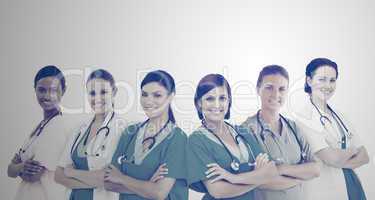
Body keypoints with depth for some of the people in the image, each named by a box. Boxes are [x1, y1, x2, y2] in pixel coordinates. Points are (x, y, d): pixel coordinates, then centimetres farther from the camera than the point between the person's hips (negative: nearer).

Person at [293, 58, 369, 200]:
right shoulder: (302, 117, -17)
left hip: (352, 185, 6)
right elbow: (333, 158, -23)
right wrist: (352, 150, -4)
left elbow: (364, 156, 0)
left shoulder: (337, 115, 4)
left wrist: (341, 161, -17)